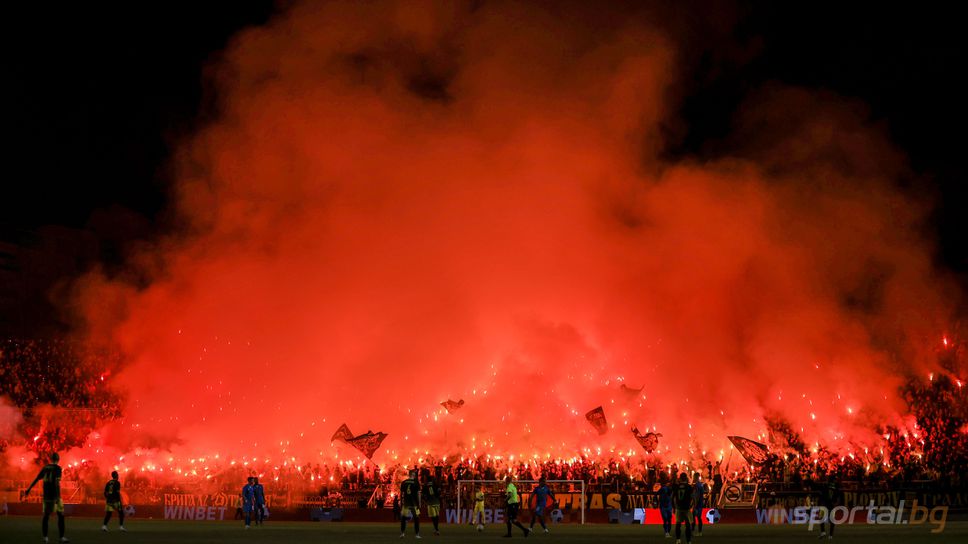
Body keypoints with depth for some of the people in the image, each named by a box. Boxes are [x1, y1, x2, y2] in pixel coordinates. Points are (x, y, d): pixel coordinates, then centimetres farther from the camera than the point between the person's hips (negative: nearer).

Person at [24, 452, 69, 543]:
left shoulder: (45, 468, 10)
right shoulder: (57, 468, -6)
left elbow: (36, 479, 12)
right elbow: (56, 482, -18)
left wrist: (28, 489, 20)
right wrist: (57, 496, -24)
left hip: (46, 495, 5)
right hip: (54, 495, -5)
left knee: (46, 516, 10)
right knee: (60, 516, 0)